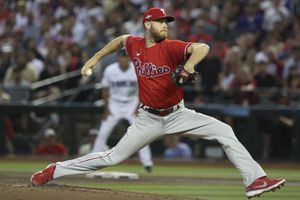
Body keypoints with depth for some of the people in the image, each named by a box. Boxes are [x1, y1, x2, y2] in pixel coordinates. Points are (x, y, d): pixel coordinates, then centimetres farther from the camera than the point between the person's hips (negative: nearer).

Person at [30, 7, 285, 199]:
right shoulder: (134, 44, -3)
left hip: (178, 114, -1)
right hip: (149, 120, 1)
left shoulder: (171, 47, -14)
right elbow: (120, 39, 23)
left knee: (224, 131, -18)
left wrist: (187, 68, -50)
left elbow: (202, 48, -33)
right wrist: (94, 59, 23)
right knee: (113, 157, 0)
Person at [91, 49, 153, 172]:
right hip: (114, 104, 0)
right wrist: (107, 107, -6)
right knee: (103, 133, -4)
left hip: (132, 104, 0)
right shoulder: (110, 70, -13)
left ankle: (147, 162, -4)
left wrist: (139, 106, -10)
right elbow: (105, 89, -1)